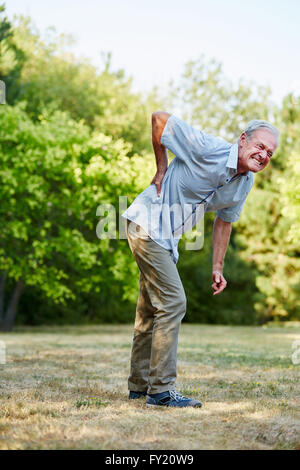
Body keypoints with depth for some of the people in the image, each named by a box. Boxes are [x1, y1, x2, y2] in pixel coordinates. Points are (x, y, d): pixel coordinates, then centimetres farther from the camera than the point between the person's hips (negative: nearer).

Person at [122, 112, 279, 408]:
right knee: (173, 303, -14)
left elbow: (224, 221, 15)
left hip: (166, 237, 9)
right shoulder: (208, 149, -22)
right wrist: (161, 170, -11)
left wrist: (217, 268, 14)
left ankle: (139, 385, 29)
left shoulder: (246, 183, 1)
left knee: (152, 309, 16)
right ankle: (161, 390, -8)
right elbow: (160, 119, -17)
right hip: (147, 225, -9)